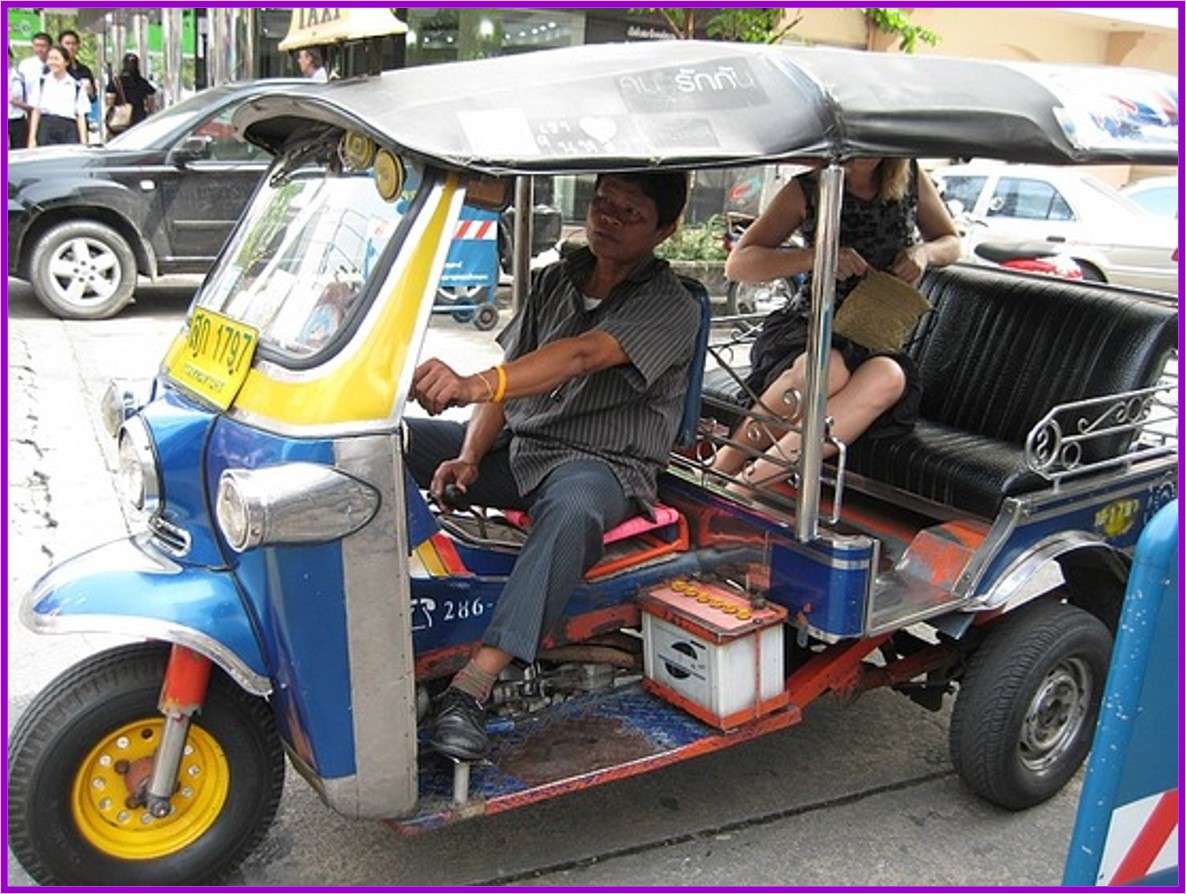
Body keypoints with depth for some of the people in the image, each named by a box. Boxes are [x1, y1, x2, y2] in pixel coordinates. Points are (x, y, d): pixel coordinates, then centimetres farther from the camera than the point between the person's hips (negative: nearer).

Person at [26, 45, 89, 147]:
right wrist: (32, 138, 3)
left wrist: (83, 142, -1)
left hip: (69, 130, 0)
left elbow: (81, 116, 7)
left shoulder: (76, 86, 8)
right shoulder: (42, 82, 12)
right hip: (46, 128, 0)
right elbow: (36, 111, 10)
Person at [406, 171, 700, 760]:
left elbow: (583, 355, -27)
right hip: (514, 445, 7)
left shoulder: (671, 307, -8)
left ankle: (470, 689, -45)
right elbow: (510, 373, 9)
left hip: (601, 463, -6)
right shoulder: (554, 281, 14)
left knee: (572, 510, -42)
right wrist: (470, 456, -10)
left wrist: (476, 383, -43)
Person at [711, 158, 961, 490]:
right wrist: (816, 256, -21)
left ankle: (755, 477, -37)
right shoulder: (807, 191, -1)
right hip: (802, 331, -2)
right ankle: (721, 467, -25)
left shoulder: (911, 180, 7)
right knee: (828, 367, -40)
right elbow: (737, 265, -6)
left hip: (874, 345, 3)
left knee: (888, 377, -36)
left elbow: (951, 242, 23)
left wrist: (924, 252, -2)